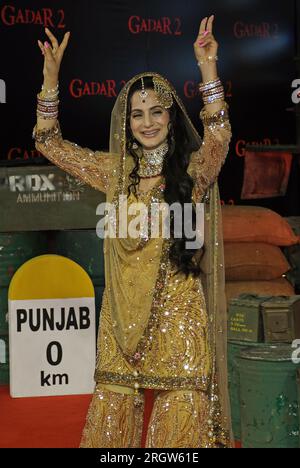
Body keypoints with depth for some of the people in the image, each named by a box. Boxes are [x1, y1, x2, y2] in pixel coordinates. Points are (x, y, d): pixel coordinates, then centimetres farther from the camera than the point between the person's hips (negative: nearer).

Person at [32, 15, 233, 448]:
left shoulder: (193, 170, -1)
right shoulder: (116, 171, 9)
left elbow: (219, 137, -22)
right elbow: (49, 142, 12)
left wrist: (208, 69, -31)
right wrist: (51, 75, 2)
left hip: (177, 309, -3)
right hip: (124, 310, 3)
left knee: (180, 417, 1)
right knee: (111, 414, 8)